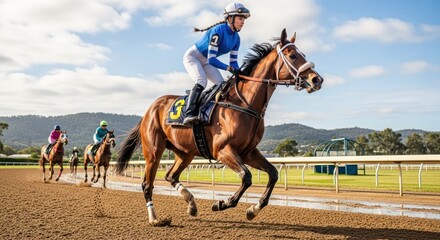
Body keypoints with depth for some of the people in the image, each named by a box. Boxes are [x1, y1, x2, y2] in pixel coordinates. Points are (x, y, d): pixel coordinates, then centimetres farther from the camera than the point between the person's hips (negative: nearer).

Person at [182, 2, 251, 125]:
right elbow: (211, 59, -32)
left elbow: (233, 61, 0)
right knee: (201, 81, -30)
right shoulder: (219, 30, -28)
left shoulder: (236, 38, -4)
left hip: (206, 62, 9)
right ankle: (189, 115, -39)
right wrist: (228, 68, -45)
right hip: (192, 56, -9)